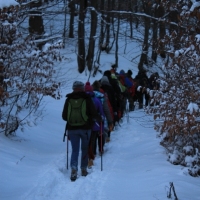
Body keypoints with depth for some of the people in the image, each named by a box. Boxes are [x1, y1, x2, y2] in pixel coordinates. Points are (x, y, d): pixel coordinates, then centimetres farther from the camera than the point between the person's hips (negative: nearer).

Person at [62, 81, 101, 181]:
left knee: (75, 150, 3)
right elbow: (94, 113, -6)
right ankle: (83, 169, 17)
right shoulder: (87, 99, -5)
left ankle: (74, 168, -18)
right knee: (85, 149, 16)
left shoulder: (69, 99, 1)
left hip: (72, 129, 1)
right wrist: (99, 119, 14)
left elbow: (64, 116, 5)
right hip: (85, 128, -1)